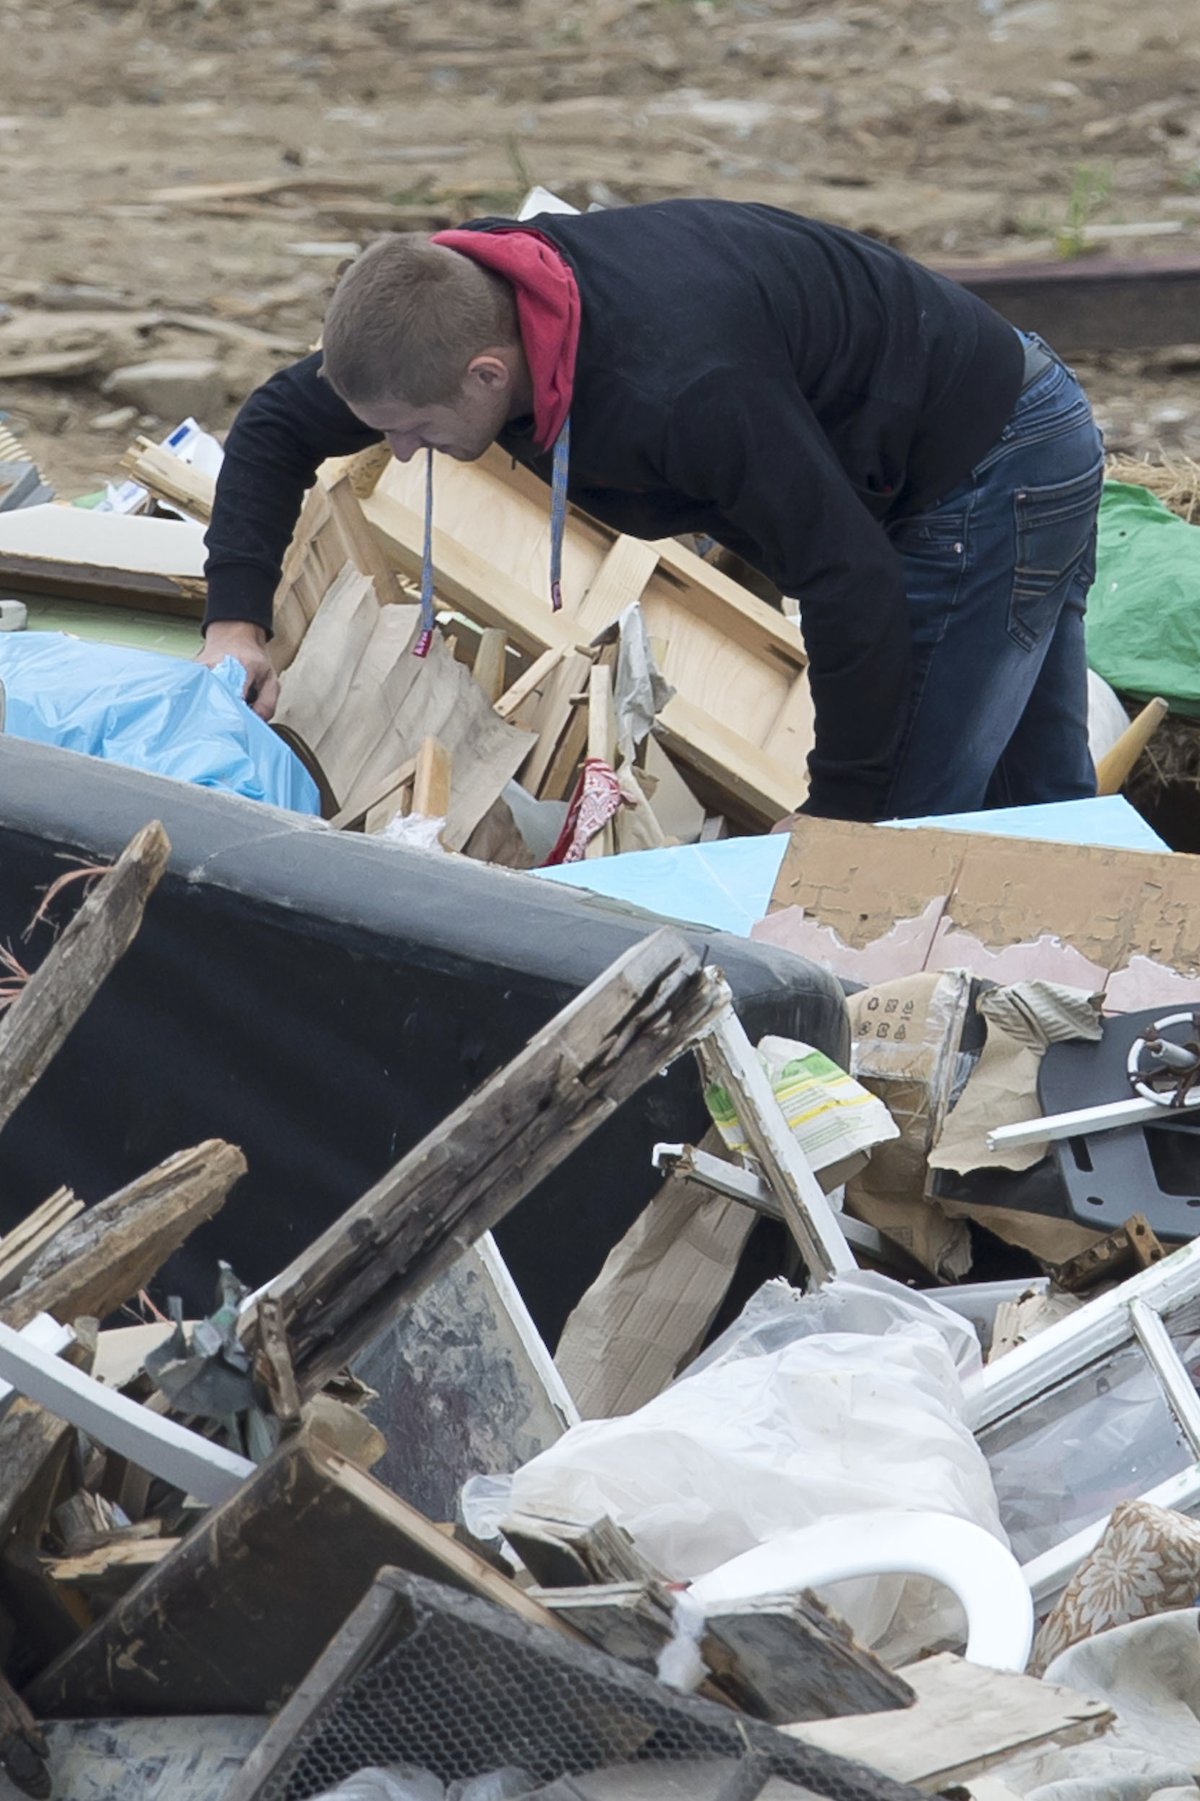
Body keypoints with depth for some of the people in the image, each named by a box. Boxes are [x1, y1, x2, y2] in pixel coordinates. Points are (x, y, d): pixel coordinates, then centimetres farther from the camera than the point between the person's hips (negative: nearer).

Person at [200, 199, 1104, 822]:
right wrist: (237, 621, -8)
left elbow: (852, 583, -32)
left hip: (990, 473, -9)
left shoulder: (677, 383, -39)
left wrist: (837, 811, -23)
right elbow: (278, 423, 3)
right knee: (1044, 819, 17)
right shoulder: (463, 295, -12)